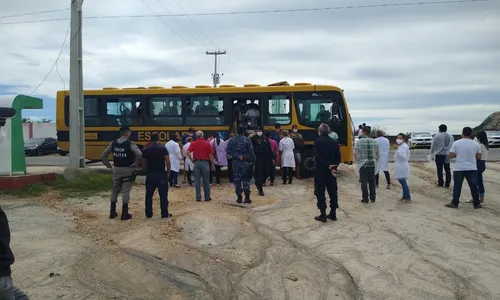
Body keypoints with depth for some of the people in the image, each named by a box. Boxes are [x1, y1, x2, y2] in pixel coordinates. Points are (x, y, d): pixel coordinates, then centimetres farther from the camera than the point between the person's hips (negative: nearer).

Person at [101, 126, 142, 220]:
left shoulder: (113, 143, 4)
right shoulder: (130, 143, -12)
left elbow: (103, 156, 6)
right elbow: (139, 155, -27)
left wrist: (109, 165, 13)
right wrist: (136, 163, -12)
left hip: (116, 169, 5)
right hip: (127, 170, -5)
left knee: (114, 190, 15)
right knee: (125, 191, 0)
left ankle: (112, 212, 22)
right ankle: (124, 214, 3)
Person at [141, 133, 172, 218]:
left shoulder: (145, 150, 3)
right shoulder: (163, 149, -6)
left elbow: (143, 163, 5)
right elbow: (167, 161, -10)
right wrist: (168, 172, 0)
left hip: (150, 175, 3)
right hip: (161, 174, -3)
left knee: (149, 195, 12)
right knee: (163, 195, 4)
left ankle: (148, 214, 17)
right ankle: (164, 214, 6)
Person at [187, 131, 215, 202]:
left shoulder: (193, 144, 3)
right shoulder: (207, 144, -1)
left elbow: (188, 152, -12)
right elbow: (210, 155, -3)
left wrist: (191, 160, -1)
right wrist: (212, 164, 5)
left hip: (196, 163, 1)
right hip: (205, 162, -1)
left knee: (197, 181, 6)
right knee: (206, 181, 7)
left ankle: (198, 197, 8)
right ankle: (207, 197, 12)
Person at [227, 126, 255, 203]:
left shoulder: (232, 140, 3)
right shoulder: (247, 140, -4)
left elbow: (228, 151, -6)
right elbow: (251, 152, -8)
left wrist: (237, 156, -6)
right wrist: (253, 160, 2)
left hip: (235, 162, 1)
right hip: (245, 162, -1)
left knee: (237, 179, 7)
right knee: (246, 179, 7)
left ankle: (239, 197, 8)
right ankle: (247, 197, 0)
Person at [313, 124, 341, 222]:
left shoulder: (317, 141, -9)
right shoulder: (334, 142, 5)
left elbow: (317, 157, -18)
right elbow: (338, 157, 0)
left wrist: (328, 166, -16)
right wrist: (333, 167, -6)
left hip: (320, 171, -5)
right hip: (332, 171, 5)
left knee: (320, 193, 2)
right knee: (333, 192, 12)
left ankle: (323, 215, 2)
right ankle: (333, 213, 17)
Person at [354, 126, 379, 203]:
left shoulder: (360, 141, -7)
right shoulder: (374, 141, 5)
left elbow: (355, 153, -14)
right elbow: (378, 154, 5)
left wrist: (358, 161, -2)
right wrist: (375, 161, 15)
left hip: (363, 164, -4)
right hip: (372, 164, 4)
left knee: (364, 182, 3)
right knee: (372, 182, 14)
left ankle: (365, 198, 5)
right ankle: (373, 198, 18)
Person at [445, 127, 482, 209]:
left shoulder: (456, 143, -7)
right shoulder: (476, 144, 0)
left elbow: (451, 155, -8)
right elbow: (479, 157, 5)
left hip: (459, 168, -1)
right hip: (472, 168, 2)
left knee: (457, 186, 4)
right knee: (474, 186, 8)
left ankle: (455, 203, 6)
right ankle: (476, 204, 14)